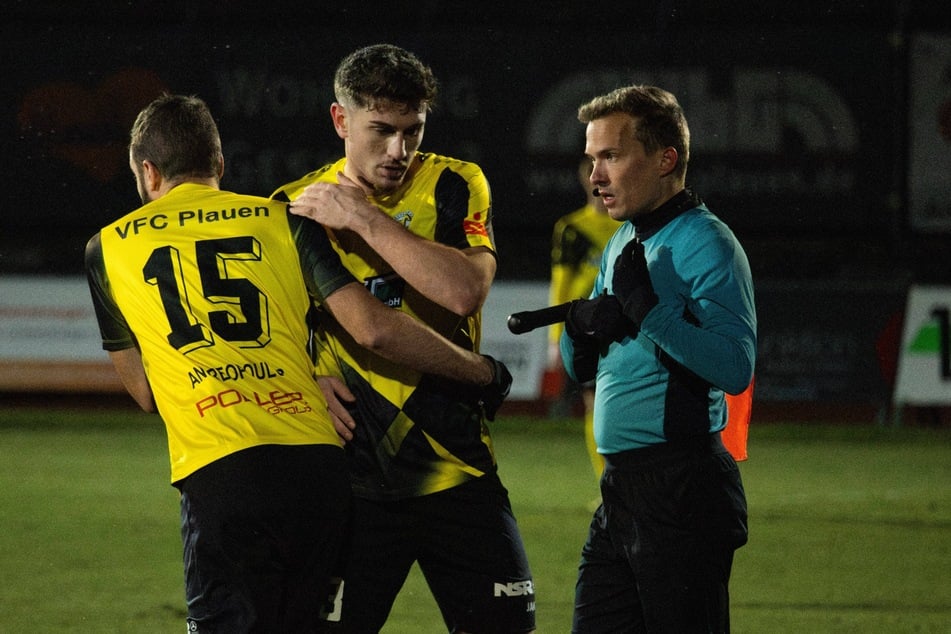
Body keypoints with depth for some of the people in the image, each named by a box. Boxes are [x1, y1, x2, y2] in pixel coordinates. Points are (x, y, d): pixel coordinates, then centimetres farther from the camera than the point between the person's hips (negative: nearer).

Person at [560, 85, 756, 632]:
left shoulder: (708, 244, -11)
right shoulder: (623, 243, 18)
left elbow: (736, 368, -23)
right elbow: (579, 366, 20)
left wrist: (646, 307, -25)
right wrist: (583, 322, -1)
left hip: (685, 487, -9)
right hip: (621, 485, 9)